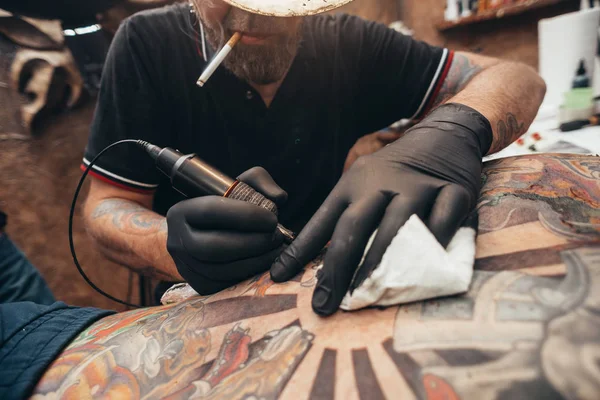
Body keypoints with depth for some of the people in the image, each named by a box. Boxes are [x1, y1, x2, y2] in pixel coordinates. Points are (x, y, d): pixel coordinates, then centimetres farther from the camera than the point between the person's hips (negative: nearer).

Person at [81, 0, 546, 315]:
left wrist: (452, 130, -33)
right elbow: (106, 206, -11)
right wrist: (176, 248, -34)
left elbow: (515, 78, -8)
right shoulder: (148, 44, -12)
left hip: (327, 300, 2)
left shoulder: (346, 44, -7)